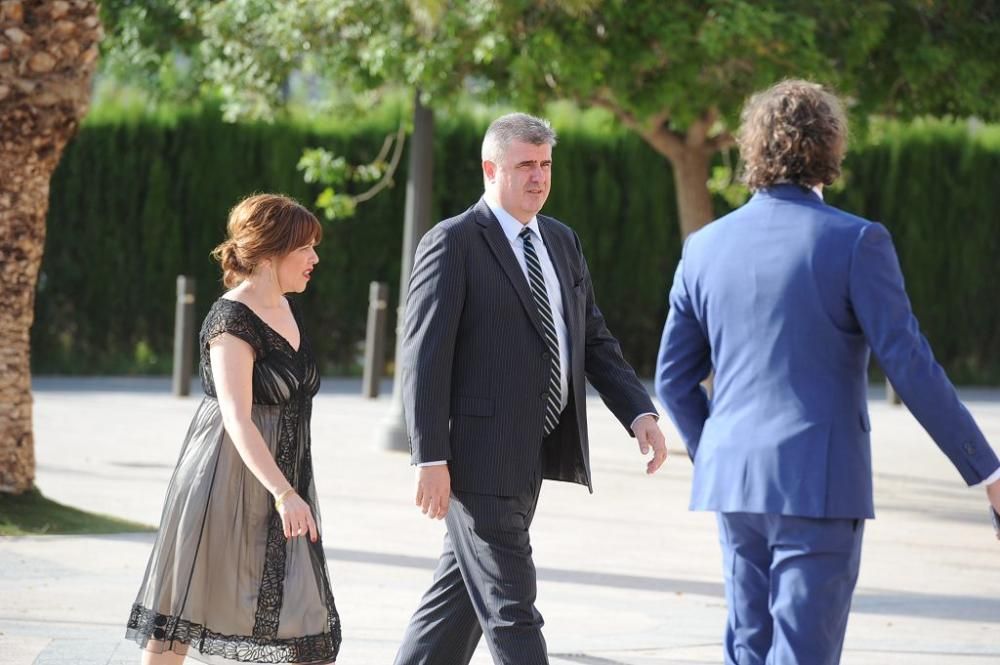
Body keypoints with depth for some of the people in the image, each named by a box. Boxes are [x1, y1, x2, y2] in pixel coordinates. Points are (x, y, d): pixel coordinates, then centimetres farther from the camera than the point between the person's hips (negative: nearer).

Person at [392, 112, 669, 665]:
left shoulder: (562, 241, 15)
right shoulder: (453, 244, -9)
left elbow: (593, 340, 15)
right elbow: (424, 356, -13)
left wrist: (639, 413, -1)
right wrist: (430, 459, -19)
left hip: (532, 454, 8)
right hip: (481, 455, -8)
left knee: (464, 590, 15)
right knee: (509, 605, -7)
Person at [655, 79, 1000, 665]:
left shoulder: (707, 247, 6)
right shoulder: (856, 242, -9)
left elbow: (674, 379, 12)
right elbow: (911, 369, -13)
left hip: (734, 483, 5)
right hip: (819, 484, -5)